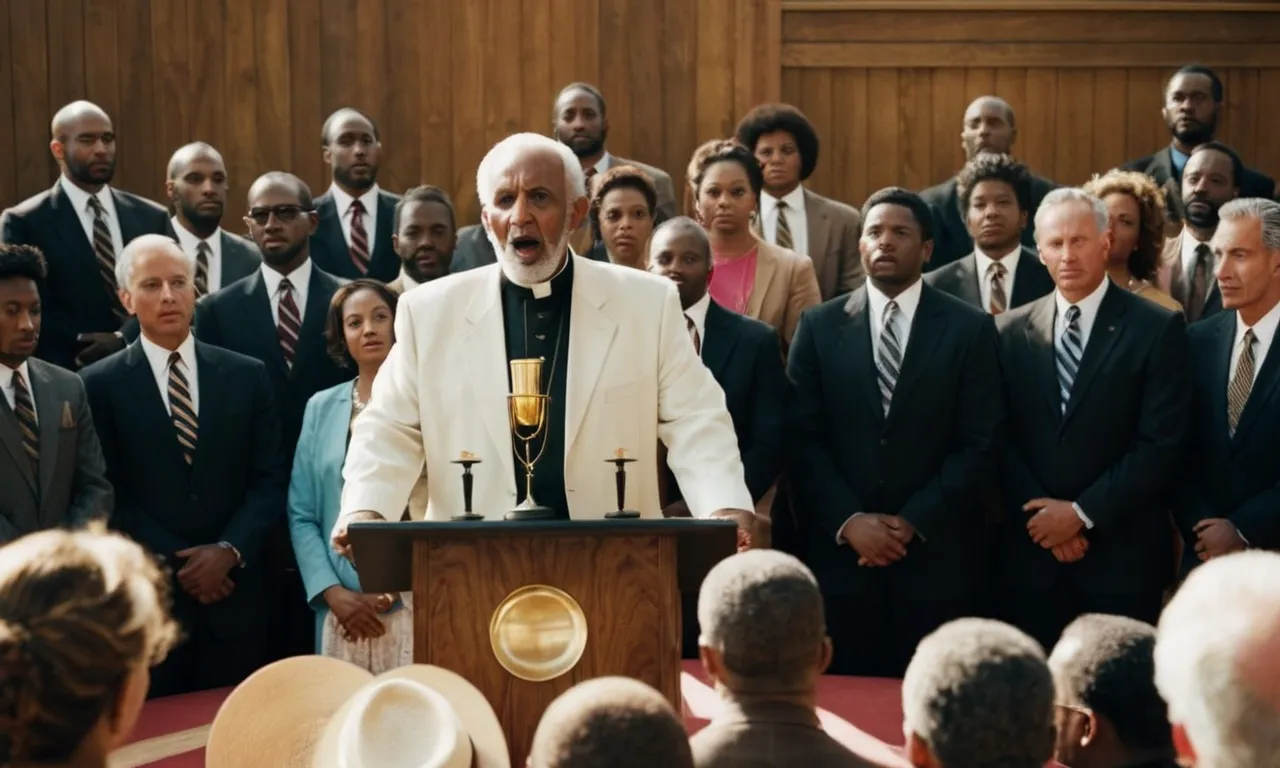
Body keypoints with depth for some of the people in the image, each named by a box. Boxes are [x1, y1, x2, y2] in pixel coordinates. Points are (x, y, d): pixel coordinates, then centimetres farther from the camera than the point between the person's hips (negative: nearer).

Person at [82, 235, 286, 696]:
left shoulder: (246, 376, 9)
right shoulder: (100, 385, 1)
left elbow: (270, 479, 5)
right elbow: (107, 492, -3)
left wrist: (229, 551, -10)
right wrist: (174, 564, -10)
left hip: (233, 595, 2)